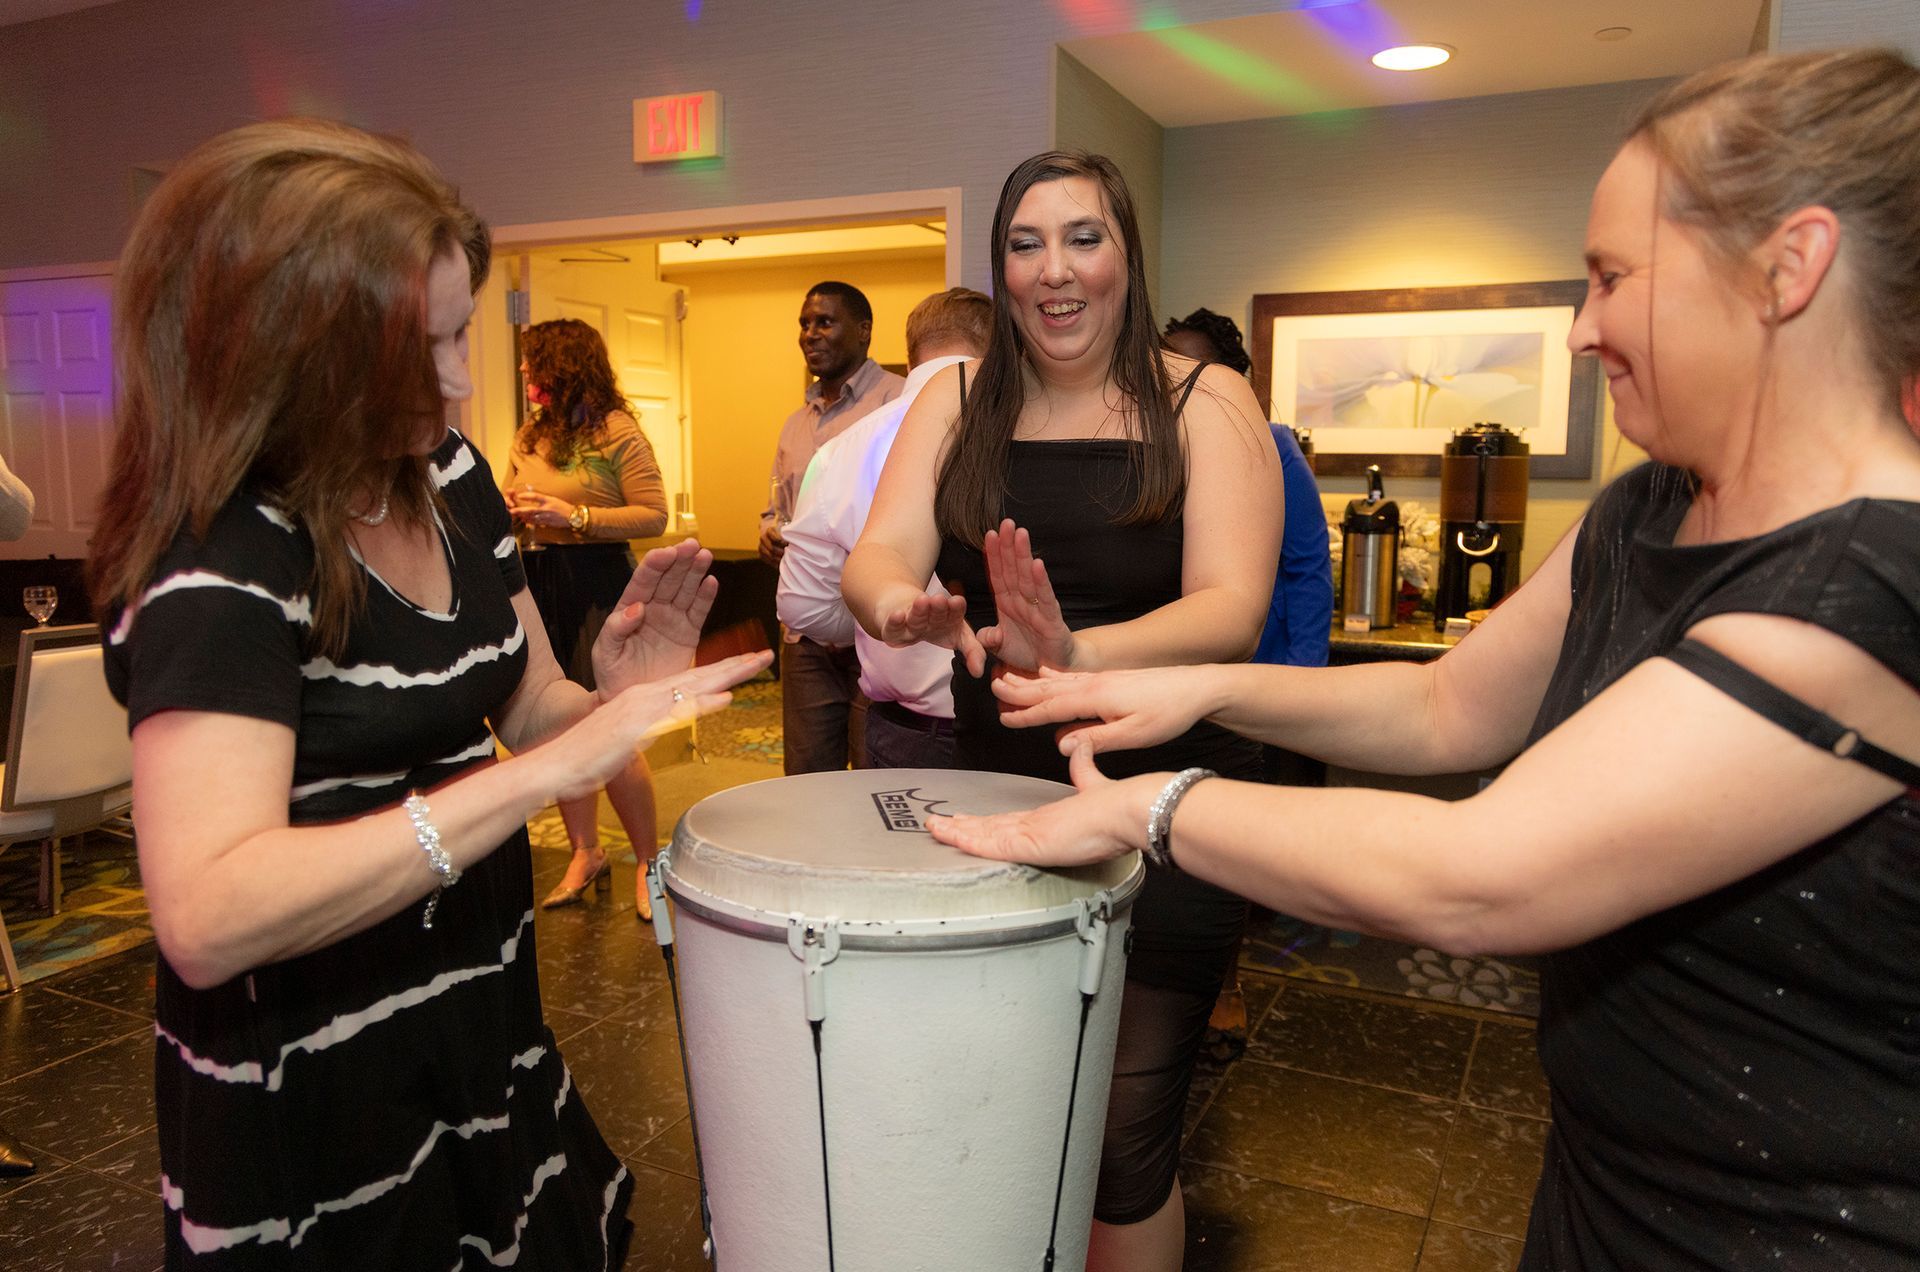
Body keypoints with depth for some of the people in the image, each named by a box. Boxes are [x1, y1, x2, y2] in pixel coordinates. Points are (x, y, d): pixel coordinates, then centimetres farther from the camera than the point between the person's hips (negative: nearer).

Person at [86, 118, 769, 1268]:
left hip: (485, 1023, 7)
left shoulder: (449, 477, -3)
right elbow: (207, 917, -36)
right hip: (308, 1093, -7)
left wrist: (611, 693, -16)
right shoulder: (220, 560, -24)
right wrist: (549, 771, -39)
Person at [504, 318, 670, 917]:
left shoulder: (617, 431, -7)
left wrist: (574, 516, -18)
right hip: (542, 583, 7)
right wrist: (508, 510, 0)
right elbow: (508, 502, 23)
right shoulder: (530, 436, 15)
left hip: (598, 584, -7)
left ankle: (649, 861, 10)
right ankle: (586, 853, 23)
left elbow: (654, 516, -13)